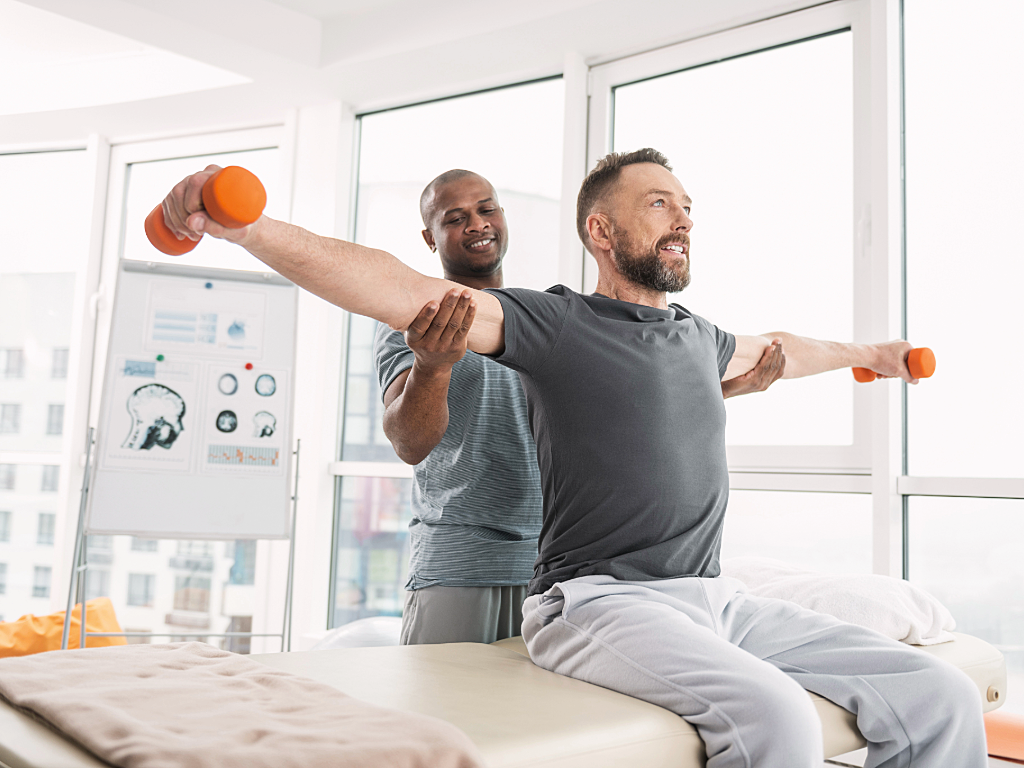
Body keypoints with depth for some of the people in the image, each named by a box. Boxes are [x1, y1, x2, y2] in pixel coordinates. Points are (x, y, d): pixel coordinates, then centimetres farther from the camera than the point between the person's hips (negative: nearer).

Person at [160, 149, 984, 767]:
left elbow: (774, 350, 41)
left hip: (716, 598, 7)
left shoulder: (699, 337, 19)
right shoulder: (557, 323, -2)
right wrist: (244, 224, -25)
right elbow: (406, 292, -13)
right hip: (600, 602, -6)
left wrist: (868, 354, 57)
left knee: (943, 699, -6)